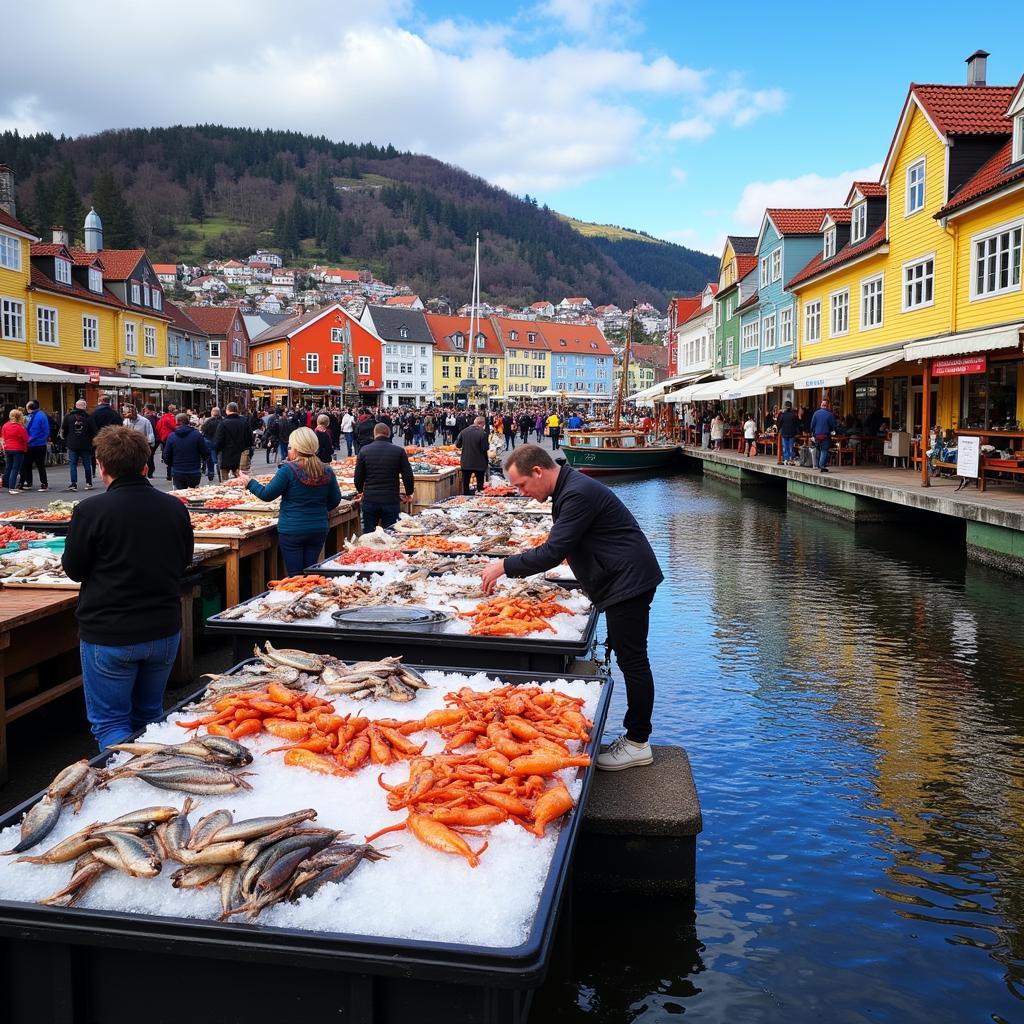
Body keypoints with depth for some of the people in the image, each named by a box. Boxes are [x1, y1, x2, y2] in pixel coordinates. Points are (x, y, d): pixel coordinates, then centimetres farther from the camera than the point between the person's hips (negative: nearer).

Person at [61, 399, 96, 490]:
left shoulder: (68, 416, 0)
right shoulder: (89, 418, -3)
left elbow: (63, 430, 4)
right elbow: (94, 432, -1)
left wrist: (66, 440, 17)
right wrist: (91, 442, 12)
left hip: (72, 445, 0)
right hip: (85, 445, 0)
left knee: (72, 464, 3)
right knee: (87, 464, 9)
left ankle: (74, 484, -6)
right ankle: (89, 483, 14)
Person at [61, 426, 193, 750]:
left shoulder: (91, 510, -17)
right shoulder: (175, 508, -4)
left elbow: (74, 569, -6)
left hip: (109, 635, -4)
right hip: (165, 631, 5)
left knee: (110, 723, 8)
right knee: (150, 715, 21)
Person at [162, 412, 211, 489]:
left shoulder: (171, 436, -3)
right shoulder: (197, 435, -6)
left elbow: (166, 457, 1)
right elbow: (206, 453, -5)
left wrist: (170, 466, 21)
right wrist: (203, 462, 17)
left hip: (177, 474, 1)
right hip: (195, 473, 0)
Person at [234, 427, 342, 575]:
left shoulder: (288, 470, -13)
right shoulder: (326, 471, 1)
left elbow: (267, 495, -7)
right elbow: (335, 500, 9)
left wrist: (249, 483, 8)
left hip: (291, 531, -4)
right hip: (319, 530, 4)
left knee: (294, 575, 3)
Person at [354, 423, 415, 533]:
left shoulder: (364, 450, 1)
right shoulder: (399, 451, -4)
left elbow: (358, 477, 5)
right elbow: (408, 476, -3)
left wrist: (361, 491, 25)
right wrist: (409, 494, 14)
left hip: (369, 500, 1)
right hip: (391, 500, -1)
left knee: (368, 535, 12)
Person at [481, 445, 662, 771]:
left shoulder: (578, 494, -22)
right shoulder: (570, 488, 12)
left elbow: (554, 552, -24)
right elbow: (558, 546, 19)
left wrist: (504, 567, -16)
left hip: (628, 581, -11)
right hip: (622, 581, 11)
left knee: (632, 661, -4)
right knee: (626, 658, 15)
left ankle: (637, 744, 5)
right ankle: (633, 734, 24)